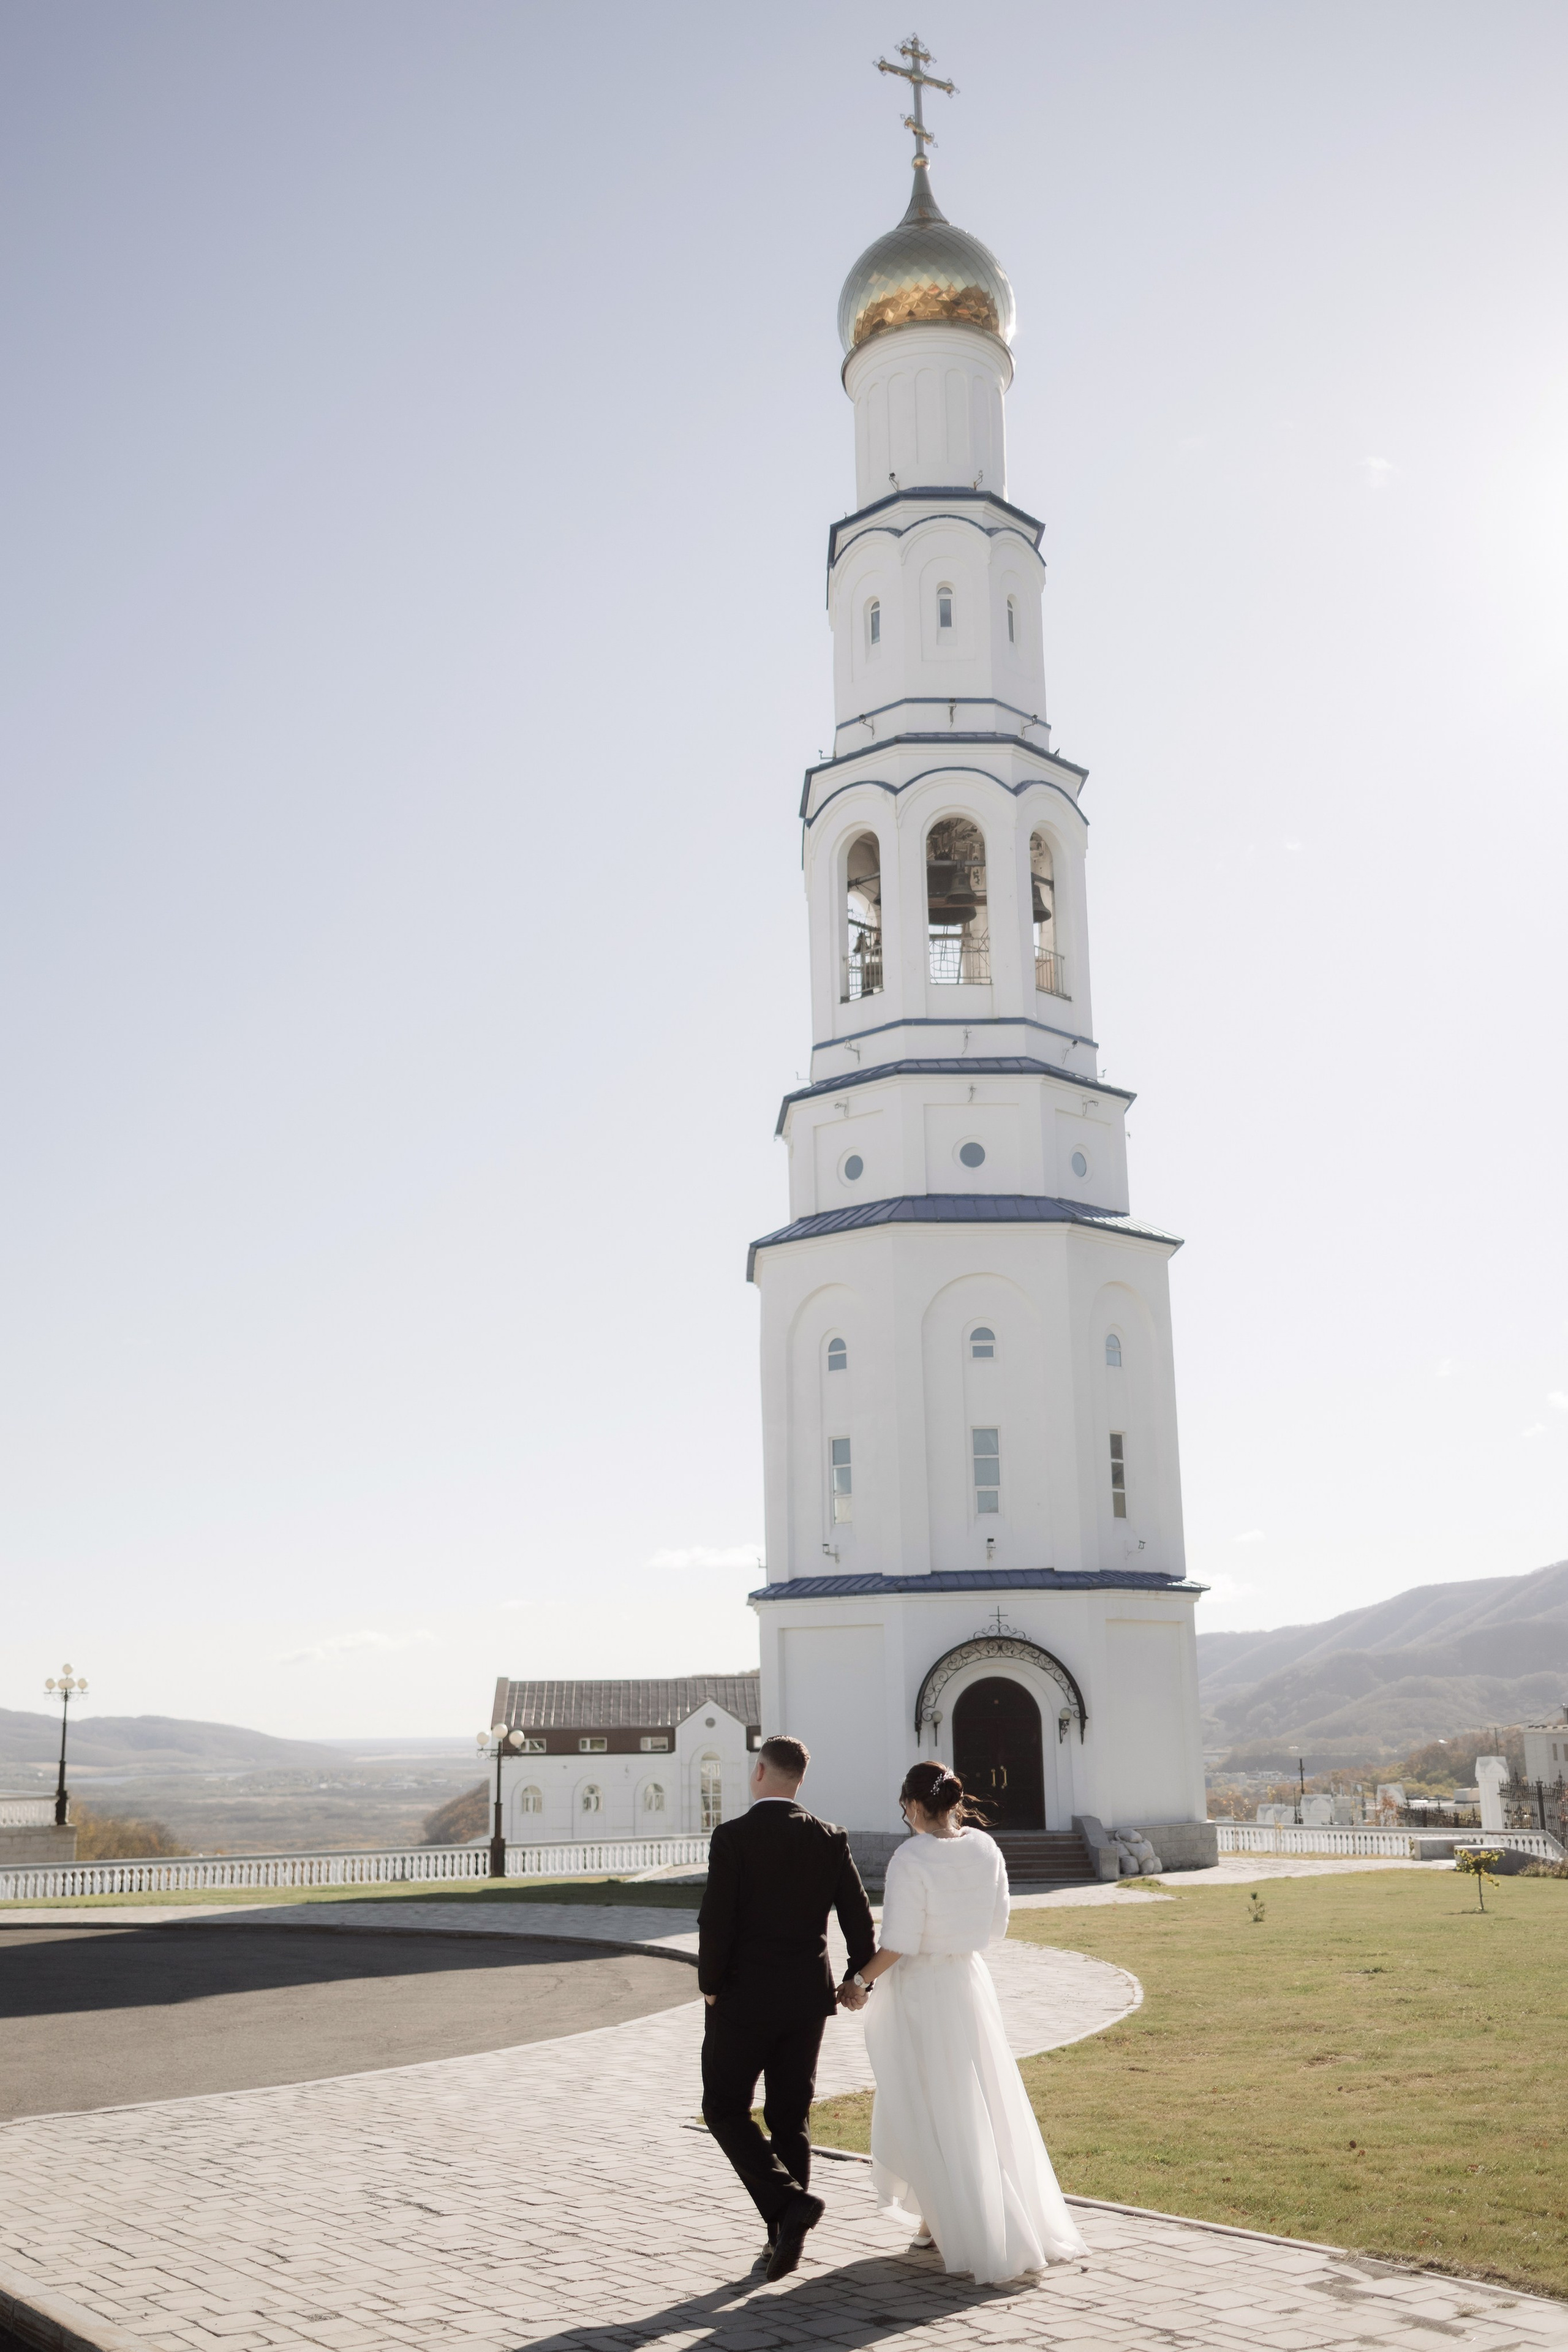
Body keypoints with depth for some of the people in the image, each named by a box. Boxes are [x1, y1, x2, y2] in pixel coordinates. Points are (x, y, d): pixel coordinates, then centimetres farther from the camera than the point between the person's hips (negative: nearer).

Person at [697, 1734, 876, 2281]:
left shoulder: (733, 1836, -13)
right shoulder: (830, 1839, 0)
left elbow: (715, 1921, -17)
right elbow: (859, 1919, 2)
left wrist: (711, 1985, -2)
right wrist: (859, 1979, 17)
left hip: (744, 1998, -5)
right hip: (807, 1999, 5)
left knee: (725, 2108, 9)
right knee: (790, 2117, 14)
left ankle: (788, 2202, -8)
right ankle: (784, 2237, 17)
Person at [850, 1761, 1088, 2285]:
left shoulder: (911, 1859, -22)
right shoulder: (986, 1848, -4)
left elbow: (898, 1944, -21)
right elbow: (996, 1926, 5)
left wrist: (861, 1980, -6)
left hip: (920, 1992, -6)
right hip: (970, 1982, 6)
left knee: (929, 2114, 9)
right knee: (987, 2107, 18)